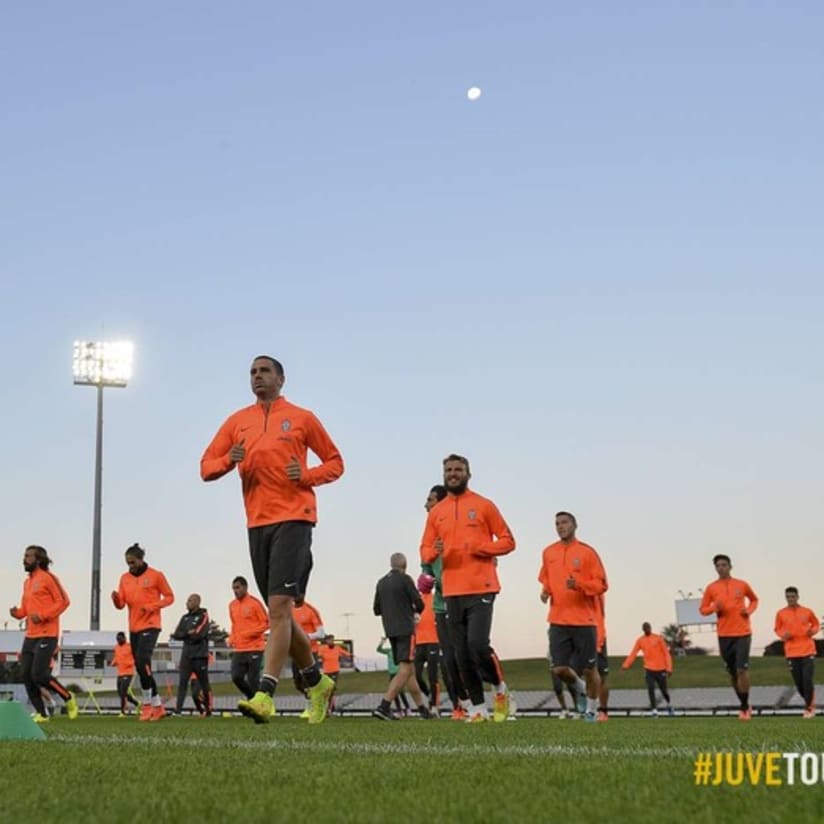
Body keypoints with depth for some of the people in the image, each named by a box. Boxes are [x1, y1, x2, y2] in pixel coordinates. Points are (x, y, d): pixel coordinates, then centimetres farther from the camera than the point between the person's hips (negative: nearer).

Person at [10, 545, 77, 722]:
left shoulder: (47, 578, -6)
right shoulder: (27, 582, 17)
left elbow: (63, 601, -11)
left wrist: (42, 616, -18)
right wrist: (18, 613, 0)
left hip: (47, 635, -8)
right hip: (30, 636, 8)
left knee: (39, 674, -14)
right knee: (27, 676, 2)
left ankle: (69, 698, 7)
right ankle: (41, 713, 11)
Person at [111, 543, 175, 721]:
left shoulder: (156, 575, -4)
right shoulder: (125, 578, 9)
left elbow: (169, 597, 1)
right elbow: (121, 604, 5)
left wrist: (152, 606, -14)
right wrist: (116, 598, -17)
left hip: (150, 626, -6)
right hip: (134, 628, 6)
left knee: (142, 661, -21)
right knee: (141, 666, 8)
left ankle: (147, 704, -8)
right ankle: (157, 706, 19)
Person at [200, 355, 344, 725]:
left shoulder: (301, 418, 5)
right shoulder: (237, 421, 14)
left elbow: (335, 462, 11)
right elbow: (206, 466, 12)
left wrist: (308, 475, -8)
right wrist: (228, 461, -10)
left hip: (293, 519, -5)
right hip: (257, 523, 5)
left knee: (279, 605, -16)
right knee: (280, 611, 10)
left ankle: (265, 695, -19)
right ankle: (317, 682, 27)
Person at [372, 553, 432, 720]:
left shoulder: (381, 583, 11)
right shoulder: (405, 579, -6)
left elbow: (376, 609, 15)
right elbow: (420, 605, -7)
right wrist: (413, 610, 15)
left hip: (390, 631, 7)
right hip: (406, 630, -7)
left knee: (409, 670, 13)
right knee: (404, 671, -10)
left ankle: (422, 708, 18)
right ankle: (383, 707, -22)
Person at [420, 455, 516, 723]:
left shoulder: (483, 505, 3)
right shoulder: (436, 512, 14)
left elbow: (507, 541, 4)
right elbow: (425, 550, 15)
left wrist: (481, 548, -12)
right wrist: (434, 552, -8)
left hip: (481, 587, -4)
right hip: (452, 591, 4)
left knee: (477, 643, -17)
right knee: (461, 653, 3)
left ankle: (500, 688, 9)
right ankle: (477, 708, 13)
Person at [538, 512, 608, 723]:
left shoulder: (587, 552, -3)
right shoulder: (548, 553, 10)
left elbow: (601, 585, -4)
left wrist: (579, 585, -20)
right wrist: (545, 591, 4)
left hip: (584, 620, -3)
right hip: (558, 620, 3)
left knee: (589, 669, 3)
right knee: (560, 669, -3)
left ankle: (592, 709, 24)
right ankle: (579, 689, 28)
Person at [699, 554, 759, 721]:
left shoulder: (741, 584, 3)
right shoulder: (711, 588, 3)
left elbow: (754, 599, 20)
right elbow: (702, 609, 7)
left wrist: (749, 610, -1)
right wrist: (714, 608, -13)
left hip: (743, 633, -2)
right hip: (724, 636, 2)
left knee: (742, 670, -13)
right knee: (733, 673, 8)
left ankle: (744, 707, -4)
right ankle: (745, 705, 25)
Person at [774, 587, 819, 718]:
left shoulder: (807, 611, 1)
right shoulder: (781, 614, 1)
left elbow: (815, 624, 16)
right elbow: (778, 629, 12)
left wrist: (813, 631, -6)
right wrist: (783, 635, -9)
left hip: (808, 651, -1)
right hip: (791, 653, 1)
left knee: (808, 681, -10)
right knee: (798, 683, 3)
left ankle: (809, 708, 6)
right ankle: (810, 704, 28)